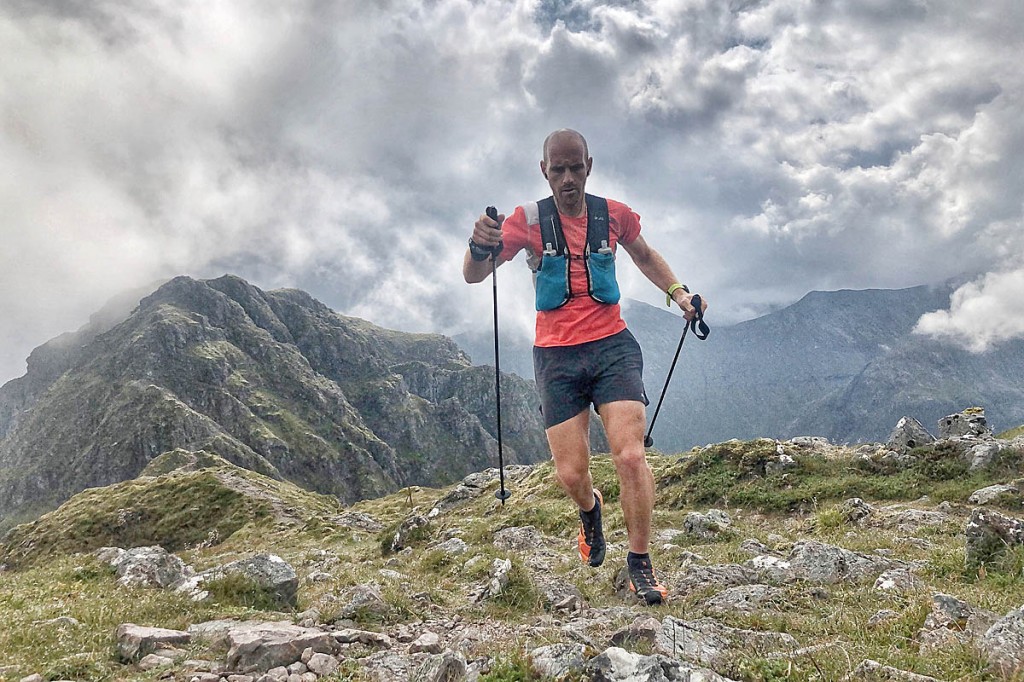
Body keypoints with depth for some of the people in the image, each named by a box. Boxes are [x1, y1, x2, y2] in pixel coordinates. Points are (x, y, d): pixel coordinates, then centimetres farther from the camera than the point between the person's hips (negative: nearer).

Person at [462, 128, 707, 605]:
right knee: (570, 475, -2)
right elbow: (473, 276, -13)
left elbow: (645, 256, 23)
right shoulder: (529, 220, -5)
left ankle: (640, 563, 4)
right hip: (557, 356, 0)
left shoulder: (614, 215, 2)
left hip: (612, 347, 1)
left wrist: (678, 292, 8)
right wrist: (481, 247, -35)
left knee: (631, 455, -14)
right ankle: (590, 510, 36)